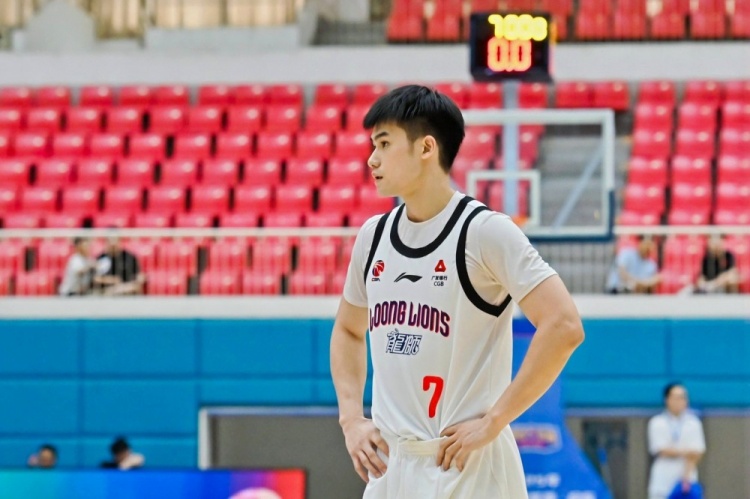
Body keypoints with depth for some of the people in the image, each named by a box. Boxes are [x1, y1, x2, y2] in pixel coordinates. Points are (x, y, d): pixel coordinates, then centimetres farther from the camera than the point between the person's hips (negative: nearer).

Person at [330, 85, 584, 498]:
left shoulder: (483, 231, -10)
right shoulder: (374, 235, 11)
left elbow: (564, 327, -17)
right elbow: (348, 330, 27)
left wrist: (493, 421, -16)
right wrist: (350, 419, 11)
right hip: (388, 465, 7)